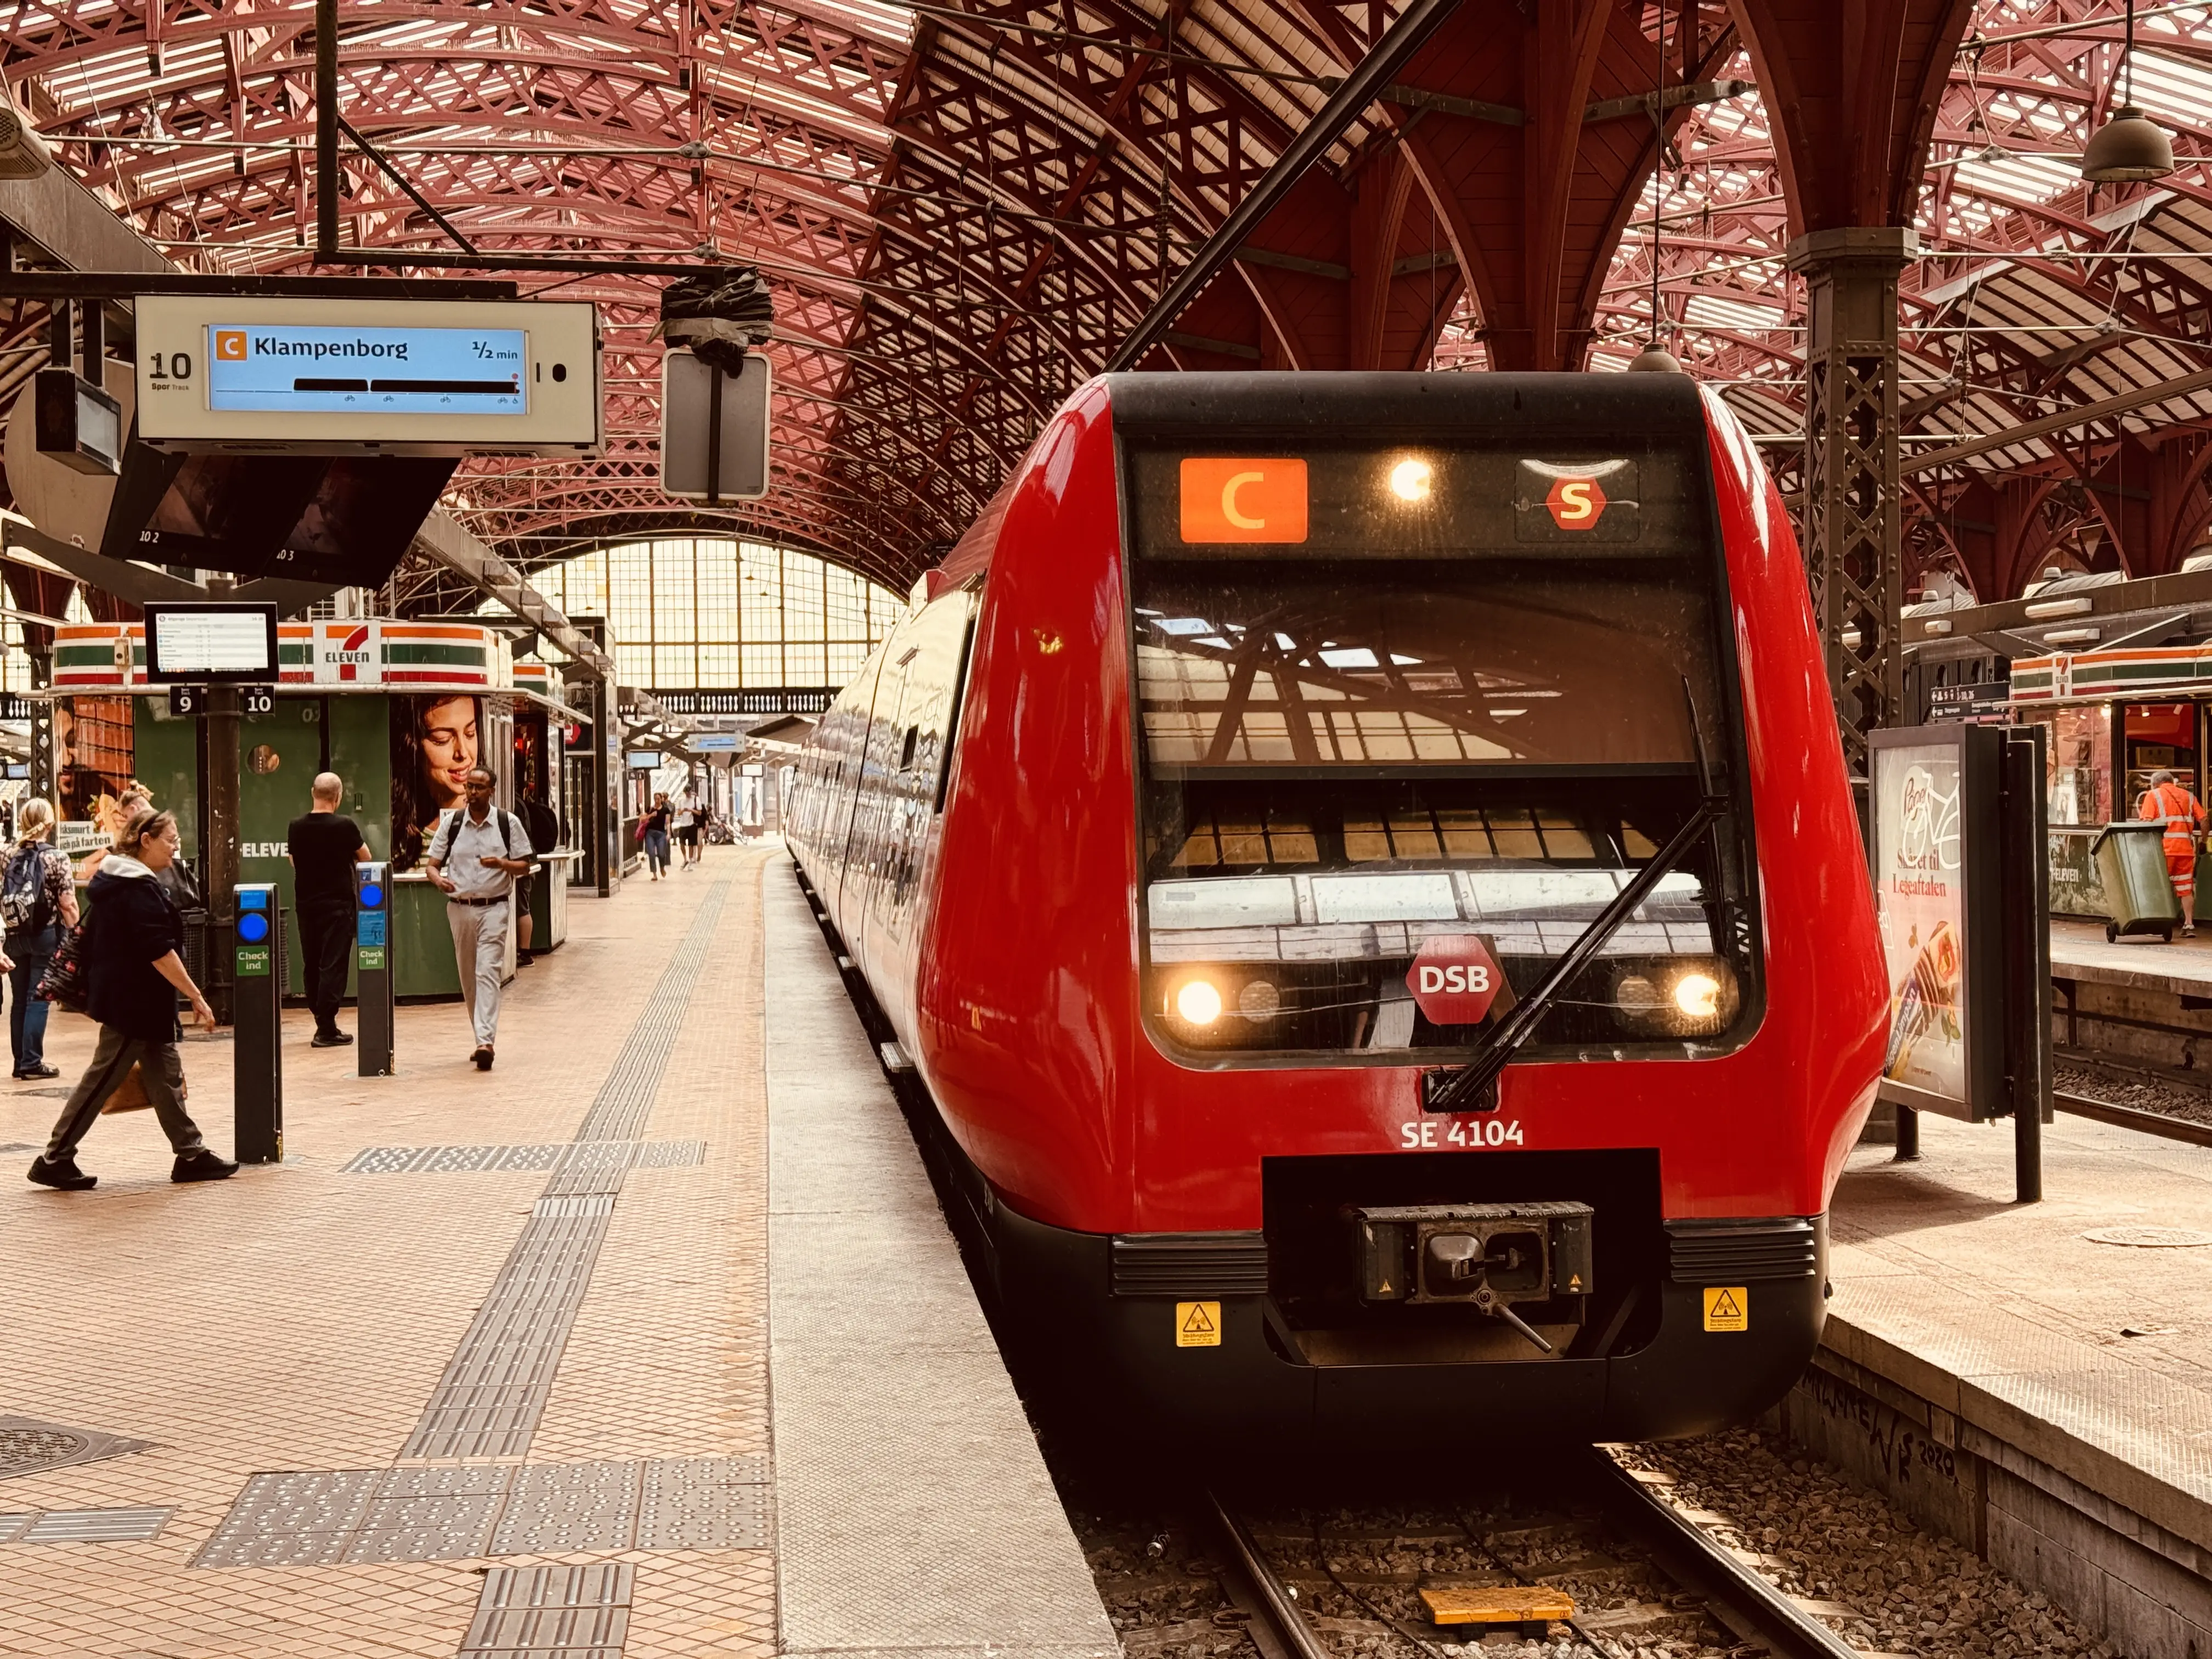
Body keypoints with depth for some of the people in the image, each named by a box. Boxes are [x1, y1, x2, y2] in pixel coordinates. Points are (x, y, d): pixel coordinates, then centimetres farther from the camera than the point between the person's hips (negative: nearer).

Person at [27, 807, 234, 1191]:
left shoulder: (117, 881, 13)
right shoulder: (139, 890, -19)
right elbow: (159, 952, -25)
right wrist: (197, 997, -22)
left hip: (129, 998, 10)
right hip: (134, 1002, -10)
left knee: (166, 1077, 11)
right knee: (102, 1079, -3)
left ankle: (191, 1155, 15)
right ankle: (54, 1160, 4)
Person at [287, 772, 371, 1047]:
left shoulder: (296, 827, -1)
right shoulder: (344, 826, -13)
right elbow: (365, 858, -1)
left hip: (305, 903, 5)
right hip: (337, 904, -5)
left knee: (312, 965, 13)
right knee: (333, 966, -4)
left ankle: (323, 1022, 20)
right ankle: (327, 1030, -7)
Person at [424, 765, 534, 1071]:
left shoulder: (509, 823, 1)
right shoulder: (452, 822, 6)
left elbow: (524, 865, 3)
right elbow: (432, 863, 7)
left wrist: (501, 864, -18)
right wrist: (439, 879, -16)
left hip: (494, 908, -3)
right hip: (459, 907, 3)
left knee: (488, 973, -14)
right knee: (468, 977, 10)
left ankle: (486, 1041, -22)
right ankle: (483, 1038, 22)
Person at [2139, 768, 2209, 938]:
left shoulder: (2153, 795, 5)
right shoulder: (2188, 796, 16)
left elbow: (2146, 822, -9)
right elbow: (2203, 820, 8)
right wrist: (2203, 840, 17)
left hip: (2164, 847, -3)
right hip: (2186, 847, 3)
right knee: (2186, 888, 8)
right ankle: (2189, 925, 4)